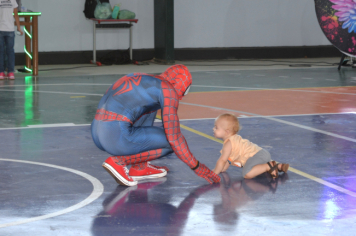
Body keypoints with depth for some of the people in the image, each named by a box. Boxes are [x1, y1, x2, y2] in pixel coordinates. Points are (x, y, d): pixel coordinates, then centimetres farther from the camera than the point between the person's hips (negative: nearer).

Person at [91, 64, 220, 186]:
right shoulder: (168, 90, 2)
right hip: (118, 138, -9)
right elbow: (174, 136, -2)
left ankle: (140, 167, 20)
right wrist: (196, 167, 8)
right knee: (173, 142, 6)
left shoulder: (139, 79, 26)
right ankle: (118, 161, -2)